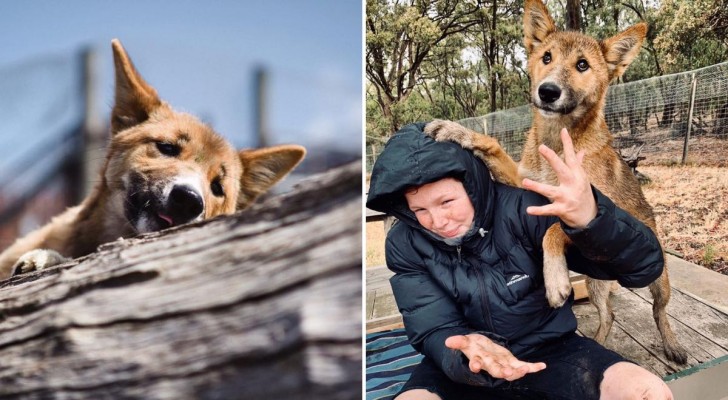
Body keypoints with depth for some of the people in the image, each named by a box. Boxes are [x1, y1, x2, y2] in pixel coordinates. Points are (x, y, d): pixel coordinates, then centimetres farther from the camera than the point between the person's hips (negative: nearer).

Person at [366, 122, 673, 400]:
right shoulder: (404, 245, -10)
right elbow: (434, 330, -13)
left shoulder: (523, 209, -19)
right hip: (460, 367, 0)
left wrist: (591, 218, -43)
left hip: (548, 352, 0)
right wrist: (468, 353, -37)